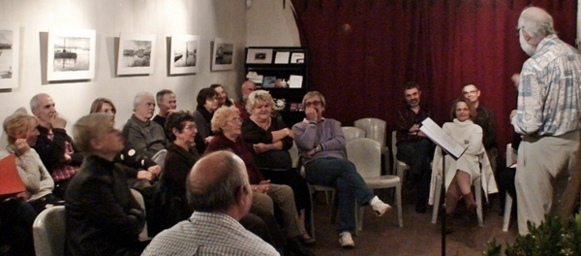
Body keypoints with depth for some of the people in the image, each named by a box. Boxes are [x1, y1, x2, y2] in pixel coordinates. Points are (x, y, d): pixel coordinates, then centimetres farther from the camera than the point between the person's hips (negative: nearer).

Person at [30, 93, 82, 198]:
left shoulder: (58, 132, 20)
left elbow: (83, 156, 17)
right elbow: (53, 159, -18)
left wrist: (69, 158, -5)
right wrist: (59, 130, -8)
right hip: (59, 185, -7)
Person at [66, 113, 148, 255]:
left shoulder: (114, 170, 11)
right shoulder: (90, 181, -20)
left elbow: (136, 210, 11)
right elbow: (123, 226, -19)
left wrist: (134, 219, -9)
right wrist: (136, 220, 0)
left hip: (116, 244, 9)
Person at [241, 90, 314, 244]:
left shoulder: (276, 120, 18)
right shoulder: (247, 125, 4)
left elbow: (288, 142, 3)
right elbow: (263, 138, -15)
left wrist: (268, 147, -14)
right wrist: (284, 132, 0)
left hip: (284, 167, 5)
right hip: (262, 169, -5)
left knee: (299, 183, -24)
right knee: (286, 190, -29)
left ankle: (301, 228, -20)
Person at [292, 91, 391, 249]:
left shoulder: (333, 123, 26)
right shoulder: (298, 127, 19)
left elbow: (340, 142, 5)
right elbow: (307, 144, -4)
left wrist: (318, 148, -5)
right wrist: (312, 121, 3)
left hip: (337, 165, 3)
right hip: (315, 167, -3)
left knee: (345, 183, -36)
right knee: (346, 164, -36)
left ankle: (345, 232, -39)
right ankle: (372, 200, -47)